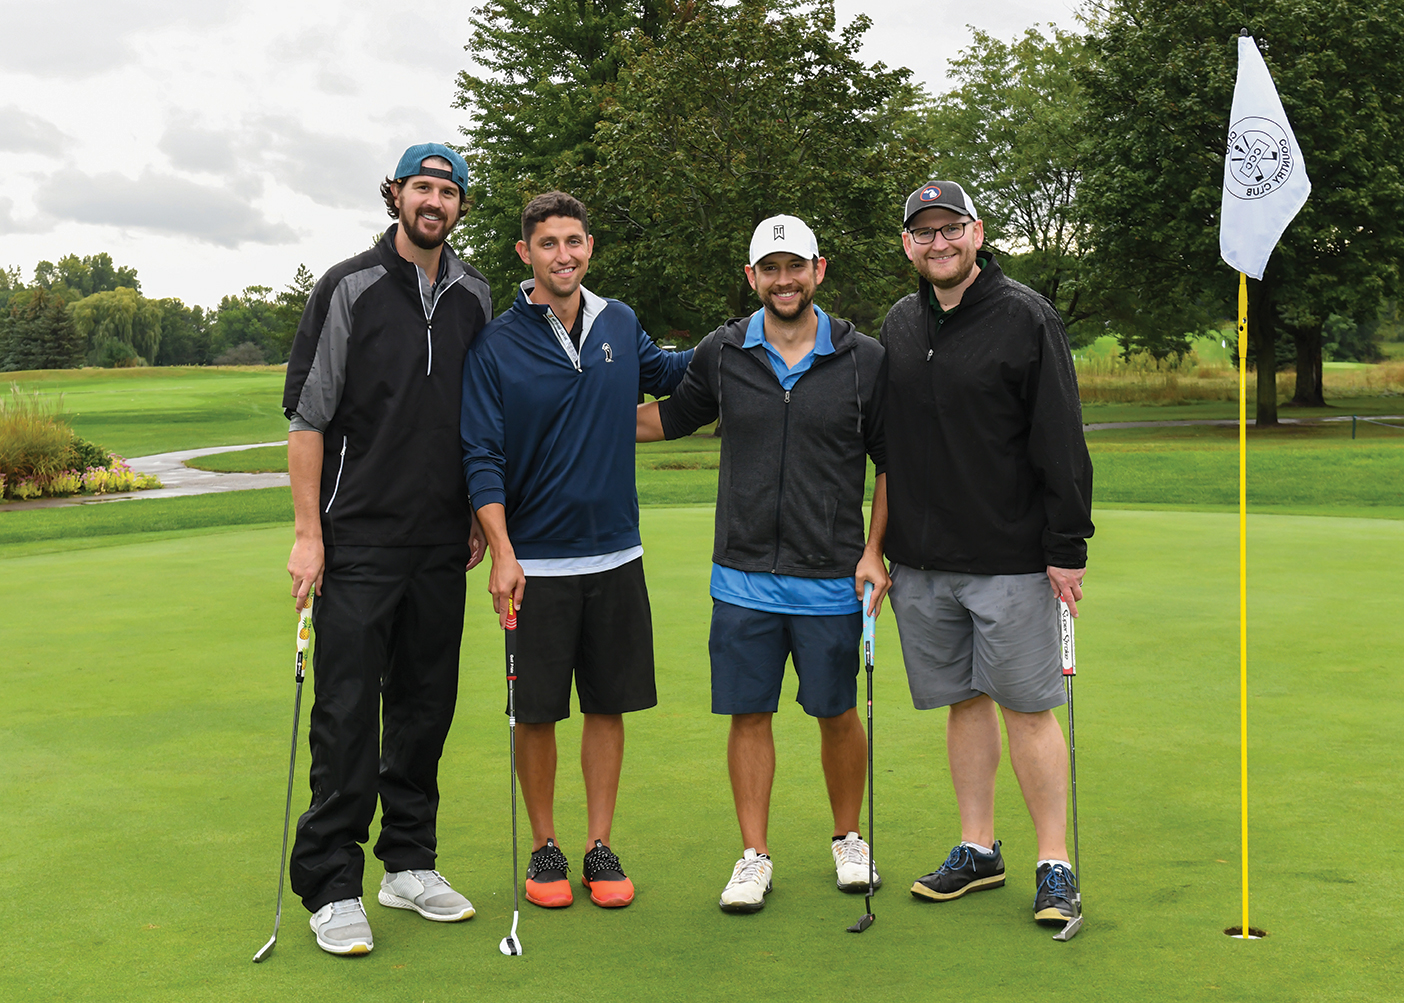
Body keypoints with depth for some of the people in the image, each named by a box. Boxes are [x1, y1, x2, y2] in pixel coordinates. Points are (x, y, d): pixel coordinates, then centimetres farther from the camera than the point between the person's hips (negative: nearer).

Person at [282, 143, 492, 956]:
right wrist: (307, 535, -11)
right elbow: (308, 416, -6)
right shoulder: (350, 289, -5)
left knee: (427, 704, 10)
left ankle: (411, 865, 23)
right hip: (358, 542, -5)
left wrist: (478, 518, 13)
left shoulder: (474, 296, 9)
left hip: (441, 544, 5)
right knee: (347, 710, -4)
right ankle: (332, 887, 5)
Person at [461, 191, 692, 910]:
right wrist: (501, 554, -18)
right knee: (537, 713, 4)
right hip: (535, 561, -3)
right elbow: (482, 458, -9)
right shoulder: (495, 345, -7)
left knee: (609, 705, 9)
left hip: (616, 556, 4)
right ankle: (544, 848, 22)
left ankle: (600, 848, 22)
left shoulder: (620, 325, 5)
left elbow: (659, 371, 28)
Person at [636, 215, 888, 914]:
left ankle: (849, 839, 29)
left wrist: (876, 550, -4)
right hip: (743, 576, 1)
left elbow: (892, 462, 5)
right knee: (748, 714, 5)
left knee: (838, 714, 9)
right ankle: (754, 856, 17)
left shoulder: (865, 360, -1)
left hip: (831, 577, -1)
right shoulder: (721, 354, 3)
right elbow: (668, 419, 18)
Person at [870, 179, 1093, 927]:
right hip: (921, 558, 5)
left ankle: (1054, 864, 9)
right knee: (963, 702, 11)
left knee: (1027, 706, -1)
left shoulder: (1026, 317, -6)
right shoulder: (899, 325, 11)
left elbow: (1061, 443, -8)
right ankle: (977, 850, 22)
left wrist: (1067, 548, -11)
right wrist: (879, 541, 12)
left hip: (1011, 557, -5)